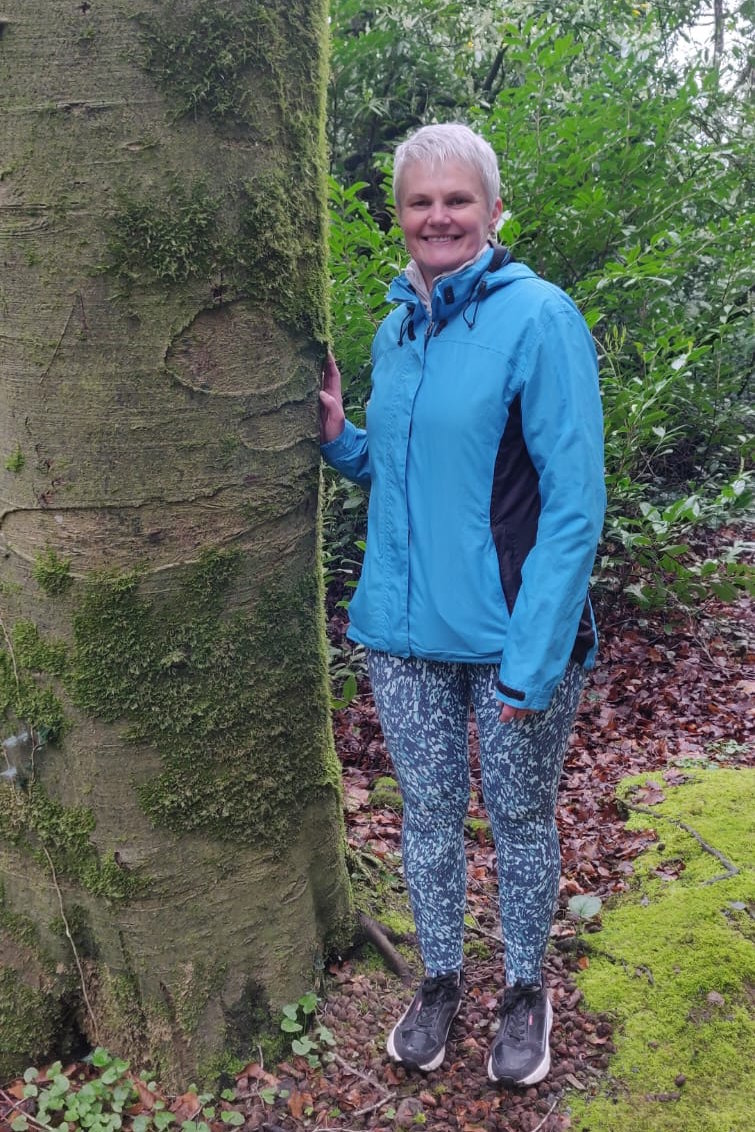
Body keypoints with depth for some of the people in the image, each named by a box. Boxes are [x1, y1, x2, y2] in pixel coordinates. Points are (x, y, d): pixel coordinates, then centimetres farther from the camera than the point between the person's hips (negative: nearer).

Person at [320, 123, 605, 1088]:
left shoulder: (538, 317, -11)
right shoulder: (394, 330, 9)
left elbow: (574, 500, -15)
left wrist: (535, 658, -19)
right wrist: (339, 438, 0)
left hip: (510, 636, -5)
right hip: (405, 632, 5)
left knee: (519, 818, 12)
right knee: (427, 811, 16)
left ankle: (525, 991, 36)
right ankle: (440, 979, 38)